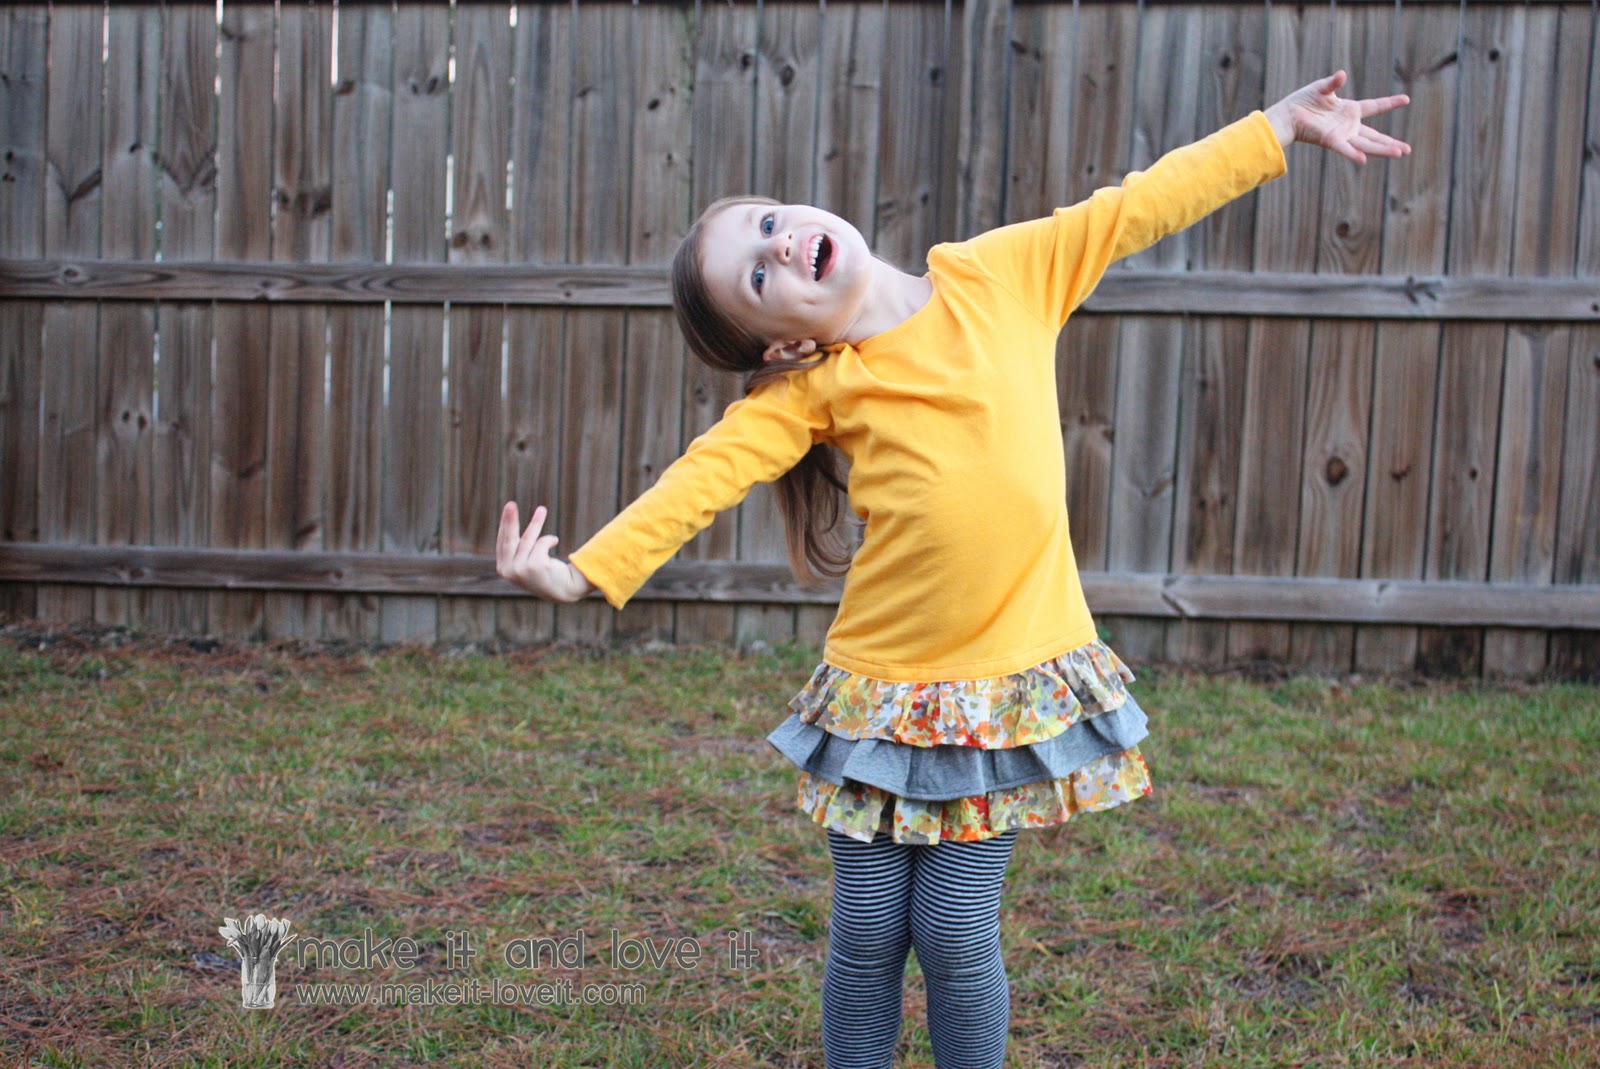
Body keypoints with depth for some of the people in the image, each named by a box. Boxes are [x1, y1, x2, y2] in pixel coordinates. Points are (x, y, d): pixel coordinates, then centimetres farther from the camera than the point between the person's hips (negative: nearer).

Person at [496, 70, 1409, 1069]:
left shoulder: (1002, 274, 0)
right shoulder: (815, 387, -4)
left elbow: (1138, 208, 6)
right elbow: (704, 476, -11)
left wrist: (1285, 125, 11)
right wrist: (585, 571, -22)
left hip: (1013, 681, 0)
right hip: (883, 693, 0)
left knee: (956, 932, 2)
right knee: (868, 934, 8)